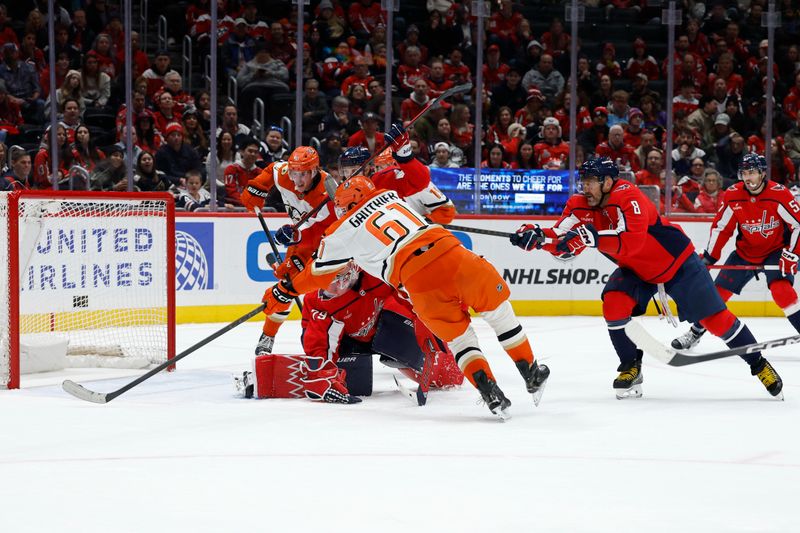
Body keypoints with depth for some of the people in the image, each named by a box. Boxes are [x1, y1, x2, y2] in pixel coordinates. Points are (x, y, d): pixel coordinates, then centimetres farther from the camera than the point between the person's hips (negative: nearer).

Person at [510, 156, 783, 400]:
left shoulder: (628, 197, -33)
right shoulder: (581, 205, -11)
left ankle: (759, 364, 14)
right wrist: (537, 236, -37)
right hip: (636, 270, 6)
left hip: (678, 262, -6)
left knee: (713, 317, -3)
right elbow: (562, 241, -18)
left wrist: (593, 237, -55)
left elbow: (632, 241, -47)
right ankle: (631, 368, -1)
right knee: (614, 303, -19)